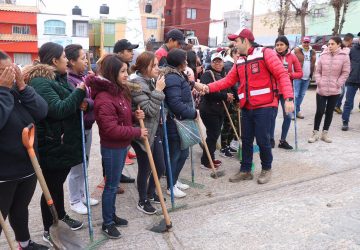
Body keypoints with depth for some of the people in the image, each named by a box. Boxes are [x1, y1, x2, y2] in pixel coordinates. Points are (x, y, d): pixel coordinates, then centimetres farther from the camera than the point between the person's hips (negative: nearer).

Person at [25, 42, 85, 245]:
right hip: (52, 146, -9)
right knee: (52, 187, 5)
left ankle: (61, 216, 40)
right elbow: (58, 109, -28)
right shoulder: (40, 82, -18)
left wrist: (82, 103, -2)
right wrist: (80, 91, -20)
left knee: (59, 182, 23)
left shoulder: (59, 78, 12)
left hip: (64, 143, 9)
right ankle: (49, 230, 22)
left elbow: (71, 104, 21)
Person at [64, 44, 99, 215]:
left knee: (84, 164, 20)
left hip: (87, 127, 8)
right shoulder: (68, 79, -19)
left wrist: (88, 103, -11)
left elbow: (93, 98, 7)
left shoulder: (84, 76, 7)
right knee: (76, 166, 5)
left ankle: (82, 194, 36)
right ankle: (75, 200, 22)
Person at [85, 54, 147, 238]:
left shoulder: (120, 91, 5)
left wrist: (135, 115, -1)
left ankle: (112, 215, 38)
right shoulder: (104, 98, -24)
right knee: (111, 185, 5)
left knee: (114, 183, 21)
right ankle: (107, 223, 23)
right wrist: (137, 132, -21)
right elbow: (112, 129, -28)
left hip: (122, 145, 9)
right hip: (111, 148, -9)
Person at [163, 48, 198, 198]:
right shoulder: (172, 79, -21)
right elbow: (176, 104, -28)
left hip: (181, 122, 11)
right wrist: (193, 113, -18)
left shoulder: (177, 76, 14)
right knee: (175, 155, 2)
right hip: (175, 124, -11)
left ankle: (174, 181, 34)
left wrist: (190, 83, 9)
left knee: (183, 153, 19)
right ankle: (170, 186, 18)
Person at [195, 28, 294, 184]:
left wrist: (288, 98, -24)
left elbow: (282, 74, -14)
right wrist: (208, 87, -3)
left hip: (265, 106, -7)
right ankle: (245, 170, 25)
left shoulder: (266, 53, -7)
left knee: (262, 139, 0)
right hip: (247, 108, 7)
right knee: (246, 140, 11)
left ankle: (266, 169, 23)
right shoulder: (240, 62, 15)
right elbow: (228, 81, 10)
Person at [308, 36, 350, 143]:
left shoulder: (344, 56, -4)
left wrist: (338, 84, -9)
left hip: (334, 90, 0)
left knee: (329, 112, 10)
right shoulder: (323, 55, 1)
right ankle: (315, 133, 12)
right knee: (320, 111, -1)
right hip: (321, 89, 0)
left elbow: (345, 72, -2)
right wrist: (318, 82, -5)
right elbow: (318, 71, 6)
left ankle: (325, 133, 21)